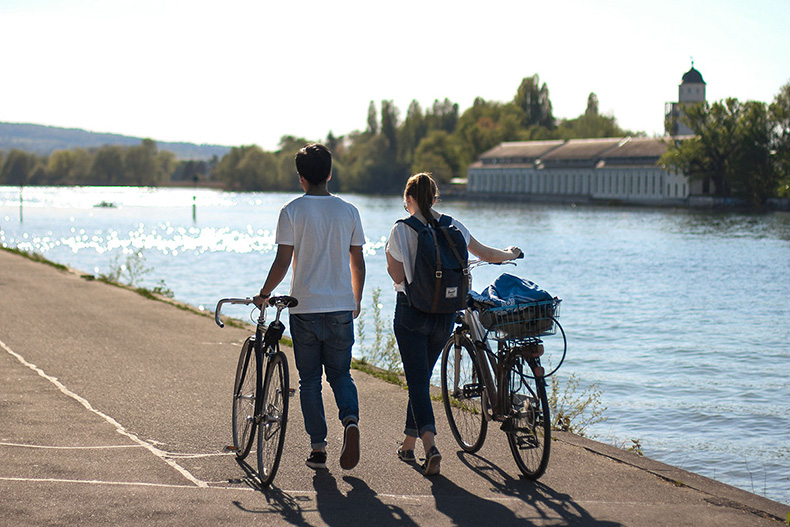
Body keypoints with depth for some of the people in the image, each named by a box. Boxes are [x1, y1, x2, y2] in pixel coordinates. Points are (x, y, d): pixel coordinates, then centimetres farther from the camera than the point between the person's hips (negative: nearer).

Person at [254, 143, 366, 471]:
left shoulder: (292, 211, -5)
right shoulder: (348, 211, 4)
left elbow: (282, 262, -9)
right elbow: (358, 262, 7)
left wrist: (264, 294, 6)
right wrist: (357, 301, 20)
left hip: (305, 307, -2)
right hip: (341, 308, 2)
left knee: (309, 379, 9)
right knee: (340, 373, 12)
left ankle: (318, 449, 10)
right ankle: (350, 419, -17)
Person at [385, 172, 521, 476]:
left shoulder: (402, 230, -9)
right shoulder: (453, 227, 3)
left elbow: (399, 276, -11)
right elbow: (487, 254, 16)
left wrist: (389, 258, 10)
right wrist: (511, 254, 36)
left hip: (412, 312, -4)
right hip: (445, 313, 4)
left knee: (417, 381, -3)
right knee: (422, 378, 19)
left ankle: (430, 445, -23)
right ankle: (409, 445, 27)